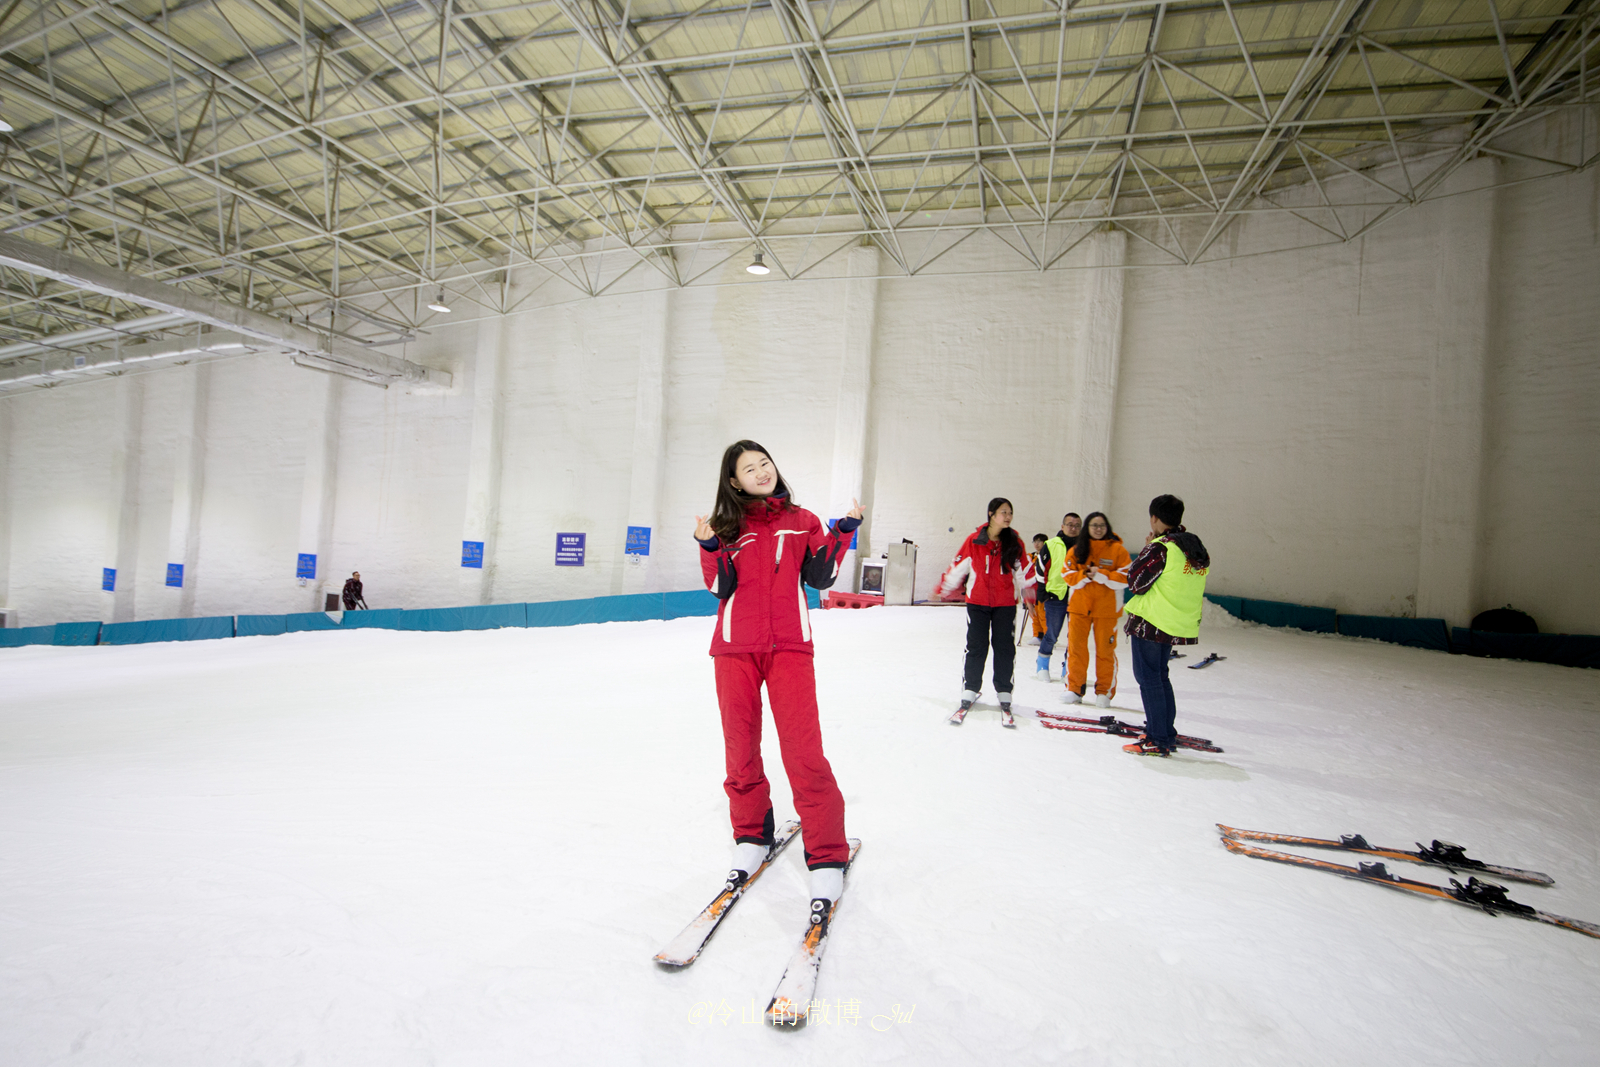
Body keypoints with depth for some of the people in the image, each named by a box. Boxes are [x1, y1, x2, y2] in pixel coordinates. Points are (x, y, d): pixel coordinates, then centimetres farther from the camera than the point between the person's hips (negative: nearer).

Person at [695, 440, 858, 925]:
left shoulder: (801, 521, 9)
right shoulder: (728, 525, 7)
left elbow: (820, 576, 6)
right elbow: (720, 586, 0)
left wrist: (843, 532, -4)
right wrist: (711, 548, -15)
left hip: (789, 647, -1)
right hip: (735, 648, 2)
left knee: (804, 751, -9)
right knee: (740, 748, 11)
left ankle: (827, 859, 2)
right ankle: (751, 835, 32)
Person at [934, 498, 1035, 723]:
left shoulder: (1015, 542, 0)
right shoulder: (974, 540, -5)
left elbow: (1024, 571, 9)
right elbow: (957, 568, 3)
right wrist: (941, 591, 9)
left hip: (1005, 604, 1)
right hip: (977, 602, -1)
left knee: (1004, 649, 4)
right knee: (975, 648, 2)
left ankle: (1004, 697, 16)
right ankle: (969, 694, 15)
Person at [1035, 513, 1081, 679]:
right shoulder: (1051, 545, 3)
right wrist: (1042, 593, 0)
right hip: (1056, 597, -2)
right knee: (1051, 634, 2)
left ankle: (1068, 669, 19)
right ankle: (1042, 665, 22)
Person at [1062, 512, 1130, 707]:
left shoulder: (1118, 550, -2)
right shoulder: (1076, 550, 6)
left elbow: (1124, 579, -8)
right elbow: (1069, 577, 2)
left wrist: (1100, 574, -18)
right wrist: (1085, 575, -15)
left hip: (1107, 608, -2)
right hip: (1079, 605, 2)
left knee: (1105, 650, 2)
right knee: (1076, 647, 5)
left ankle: (1104, 692, 15)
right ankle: (1074, 689, 16)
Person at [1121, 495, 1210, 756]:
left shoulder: (1160, 548, -17)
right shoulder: (1197, 550, 8)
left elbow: (1135, 583, -12)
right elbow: (1177, 584, 16)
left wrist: (1146, 550, -4)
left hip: (1150, 622, -8)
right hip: (1179, 625, 8)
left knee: (1148, 678, 0)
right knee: (1160, 676, 21)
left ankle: (1159, 741, 2)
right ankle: (1167, 732, 28)